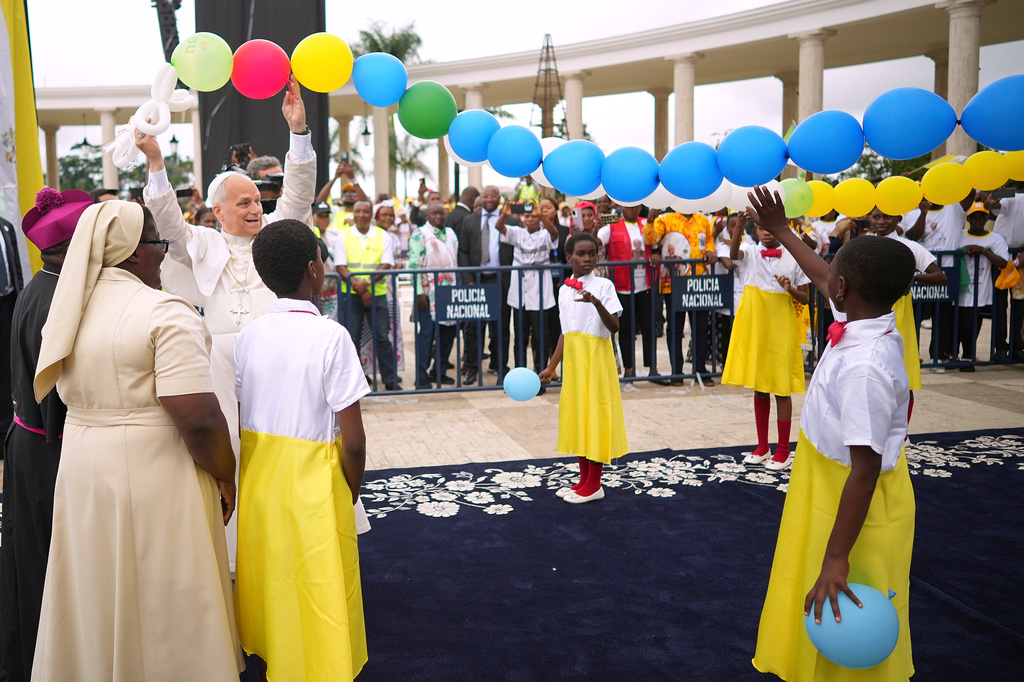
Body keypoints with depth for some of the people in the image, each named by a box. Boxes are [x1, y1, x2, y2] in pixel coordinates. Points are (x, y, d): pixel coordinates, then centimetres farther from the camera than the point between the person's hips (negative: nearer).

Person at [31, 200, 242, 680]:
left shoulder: (68, 312, 6)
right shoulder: (164, 313, -18)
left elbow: (69, 394, 14)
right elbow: (198, 418, -23)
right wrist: (225, 476, -11)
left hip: (80, 469, 7)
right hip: (154, 475, -7)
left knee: (99, 599, 20)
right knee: (160, 603, 7)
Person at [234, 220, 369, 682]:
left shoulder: (248, 336, -2)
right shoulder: (330, 336, -17)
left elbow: (240, 422, 3)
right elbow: (353, 440, -17)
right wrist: (352, 493, -1)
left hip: (257, 481, 6)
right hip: (313, 484, -6)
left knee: (270, 584, 22)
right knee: (318, 596, 9)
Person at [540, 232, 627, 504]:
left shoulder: (604, 285, -6)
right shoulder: (564, 290, 10)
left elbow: (614, 326, -16)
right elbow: (565, 332, 14)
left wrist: (597, 302, -31)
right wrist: (551, 368, 13)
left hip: (596, 358, -6)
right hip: (572, 360, 6)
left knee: (595, 414, -2)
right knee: (575, 415, 10)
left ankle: (594, 485, 8)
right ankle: (584, 480, 22)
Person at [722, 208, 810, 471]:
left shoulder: (794, 258, -2)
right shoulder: (751, 252, 0)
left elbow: (805, 298, 4)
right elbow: (733, 254, -25)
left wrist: (790, 289, -16)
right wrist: (739, 225, -39)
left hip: (781, 326, -2)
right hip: (754, 323, 2)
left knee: (781, 388, 1)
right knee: (759, 386, 11)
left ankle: (783, 450, 12)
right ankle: (762, 447, 23)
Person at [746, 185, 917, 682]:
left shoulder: (864, 367, -34)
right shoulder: (865, 319, -8)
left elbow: (865, 469, -32)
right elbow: (821, 280, 14)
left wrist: (836, 559, -28)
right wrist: (782, 232, 25)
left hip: (857, 505, -9)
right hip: (827, 485, 9)